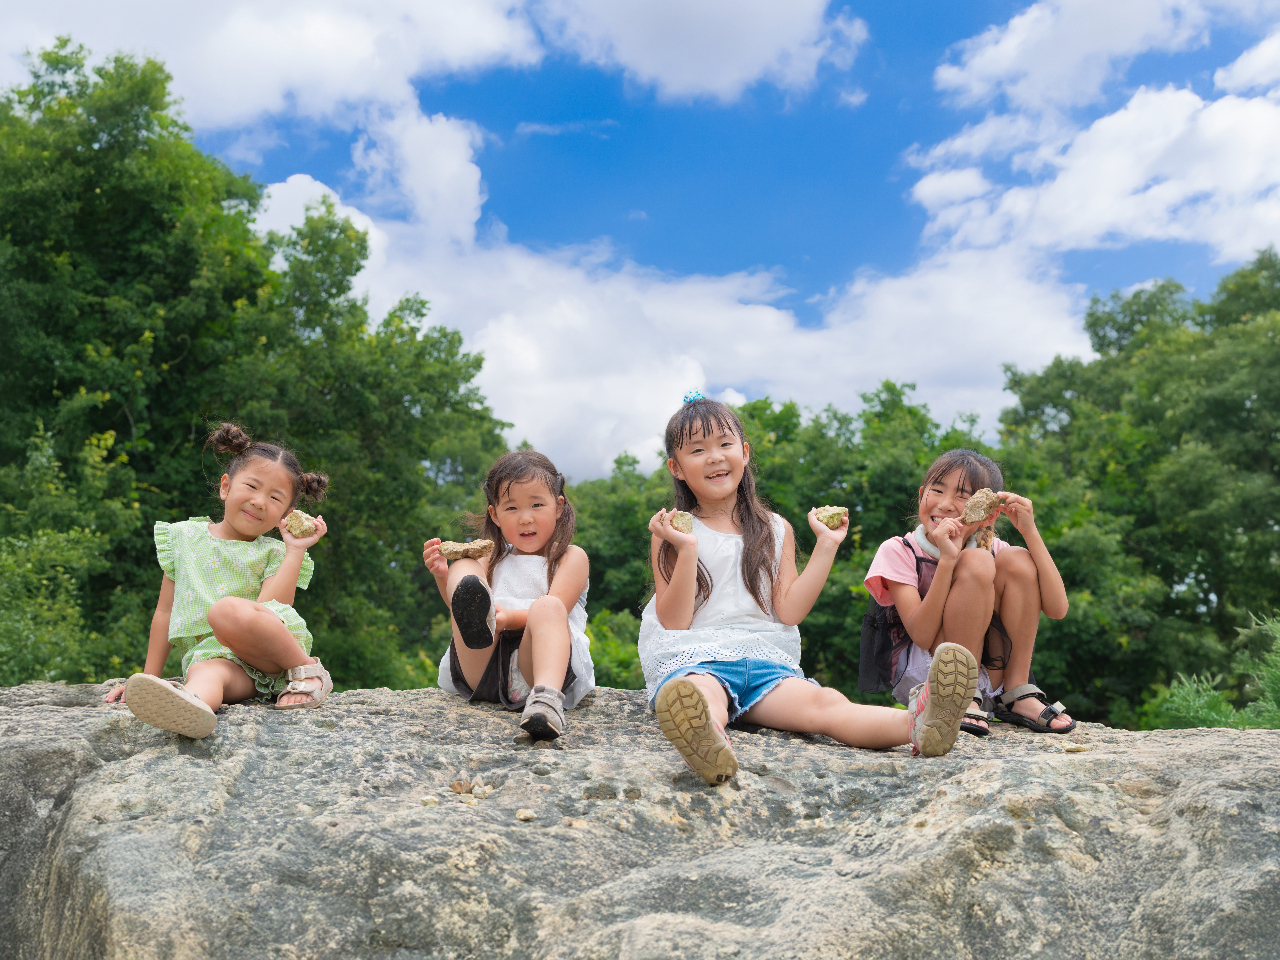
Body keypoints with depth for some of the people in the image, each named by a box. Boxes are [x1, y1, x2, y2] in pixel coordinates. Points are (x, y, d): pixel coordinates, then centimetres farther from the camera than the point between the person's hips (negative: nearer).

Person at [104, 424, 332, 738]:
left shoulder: (274, 553, 9)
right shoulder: (185, 536, 17)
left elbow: (273, 608, -10)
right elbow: (165, 611, 20)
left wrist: (296, 550, -7)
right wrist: (149, 677, 18)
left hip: (270, 653, -2)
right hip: (209, 653, 2)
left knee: (227, 610, -34)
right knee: (208, 672, -36)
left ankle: (306, 669, -22)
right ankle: (192, 701, -69)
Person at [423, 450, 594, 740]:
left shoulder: (572, 557, 14)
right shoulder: (492, 561, 27)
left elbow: (554, 611, -5)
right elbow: (457, 612, 15)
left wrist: (512, 618, -24)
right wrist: (443, 576, -3)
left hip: (534, 663, -3)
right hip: (482, 671, 3)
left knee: (548, 607, -33)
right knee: (462, 566, -7)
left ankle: (545, 697, -58)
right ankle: (479, 623, -44)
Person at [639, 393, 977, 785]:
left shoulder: (775, 531, 17)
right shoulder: (673, 532, 8)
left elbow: (788, 611, 6)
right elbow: (674, 622, -1)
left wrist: (826, 546, 4)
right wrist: (687, 551, -12)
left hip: (764, 660, 3)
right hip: (692, 660, -2)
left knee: (823, 702, -30)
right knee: (701, 696, -40)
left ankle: (916, 724, -58)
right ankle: (707, 743, -74)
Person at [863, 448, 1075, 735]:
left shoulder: (992, 548, 3)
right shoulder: (898, 551, -7)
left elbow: (1057, 609, -9)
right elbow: (922, 635, -20)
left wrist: (1030, 531, -14)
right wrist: (947, 558, -29)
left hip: (990, 679, 4)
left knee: (1018, 561, -13)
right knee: (977, 563, -22)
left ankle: (1016, 694, -9)